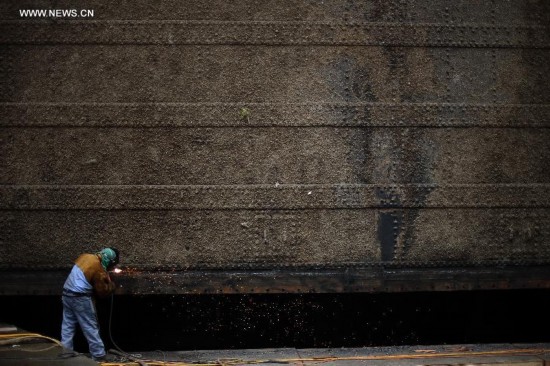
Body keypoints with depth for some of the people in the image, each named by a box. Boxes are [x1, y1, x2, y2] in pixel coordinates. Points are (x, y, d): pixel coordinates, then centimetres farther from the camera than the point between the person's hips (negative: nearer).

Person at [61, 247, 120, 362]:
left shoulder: (86, 256, 3)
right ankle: (99, 355, 8)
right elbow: (103, 291, -8)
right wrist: (111, 285, 11)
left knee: (68, 326, 12)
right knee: (91, 327, 2)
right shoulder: (99, 271, -16)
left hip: (67, 294, 7)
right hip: (80, 299, -7)